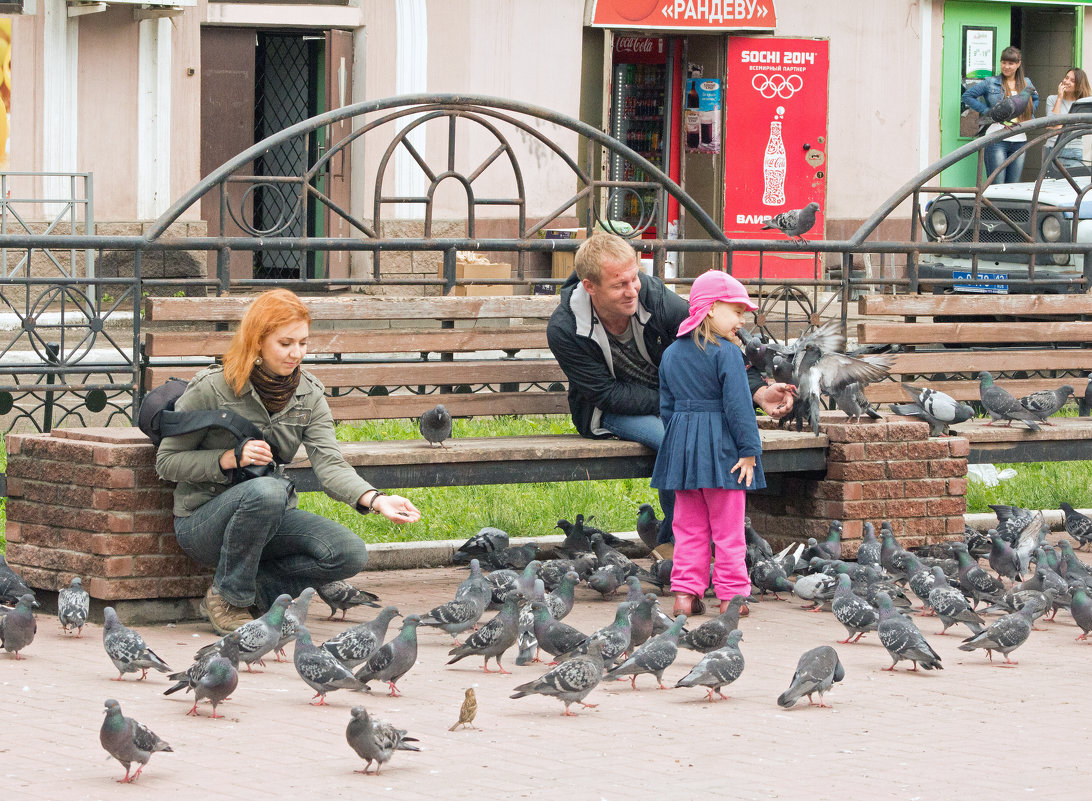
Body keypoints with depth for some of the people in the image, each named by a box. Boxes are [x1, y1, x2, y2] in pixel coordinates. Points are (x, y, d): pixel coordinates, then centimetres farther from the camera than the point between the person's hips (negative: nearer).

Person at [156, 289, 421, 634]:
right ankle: (227, 599, -17)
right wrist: (231, 459, -23)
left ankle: (255, 585, -2)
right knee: (266, 490, -38)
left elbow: (329, 464, -13)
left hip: (268, 517, 5)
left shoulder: (308, 394, 0)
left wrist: (376, 499, -32)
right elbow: (167, 462, -8)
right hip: (201, 521, -5)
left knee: (350, 554, -20)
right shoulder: (212, 389, -14)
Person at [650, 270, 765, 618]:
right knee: (728, 527, 2)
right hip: (721, 446, -6)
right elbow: (738, 404, -16)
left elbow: (667, 406, 14)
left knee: (689, 527, 11)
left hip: (682, 445, 6)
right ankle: (731, 594, 5)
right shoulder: (726, 353, -13)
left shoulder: (671, 353, 9)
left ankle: (685, 593, 6)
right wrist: (749, 449, -13)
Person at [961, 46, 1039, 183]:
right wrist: (987, 111, -6)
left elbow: (1035, 99, 31)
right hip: (997, 140, -4)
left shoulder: (1026, 83, 13)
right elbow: (967, 96, 2)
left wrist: (1029, 115, 12)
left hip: (1019, 140, 4)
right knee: (997, 186, -9)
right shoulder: (990, 83, 1)